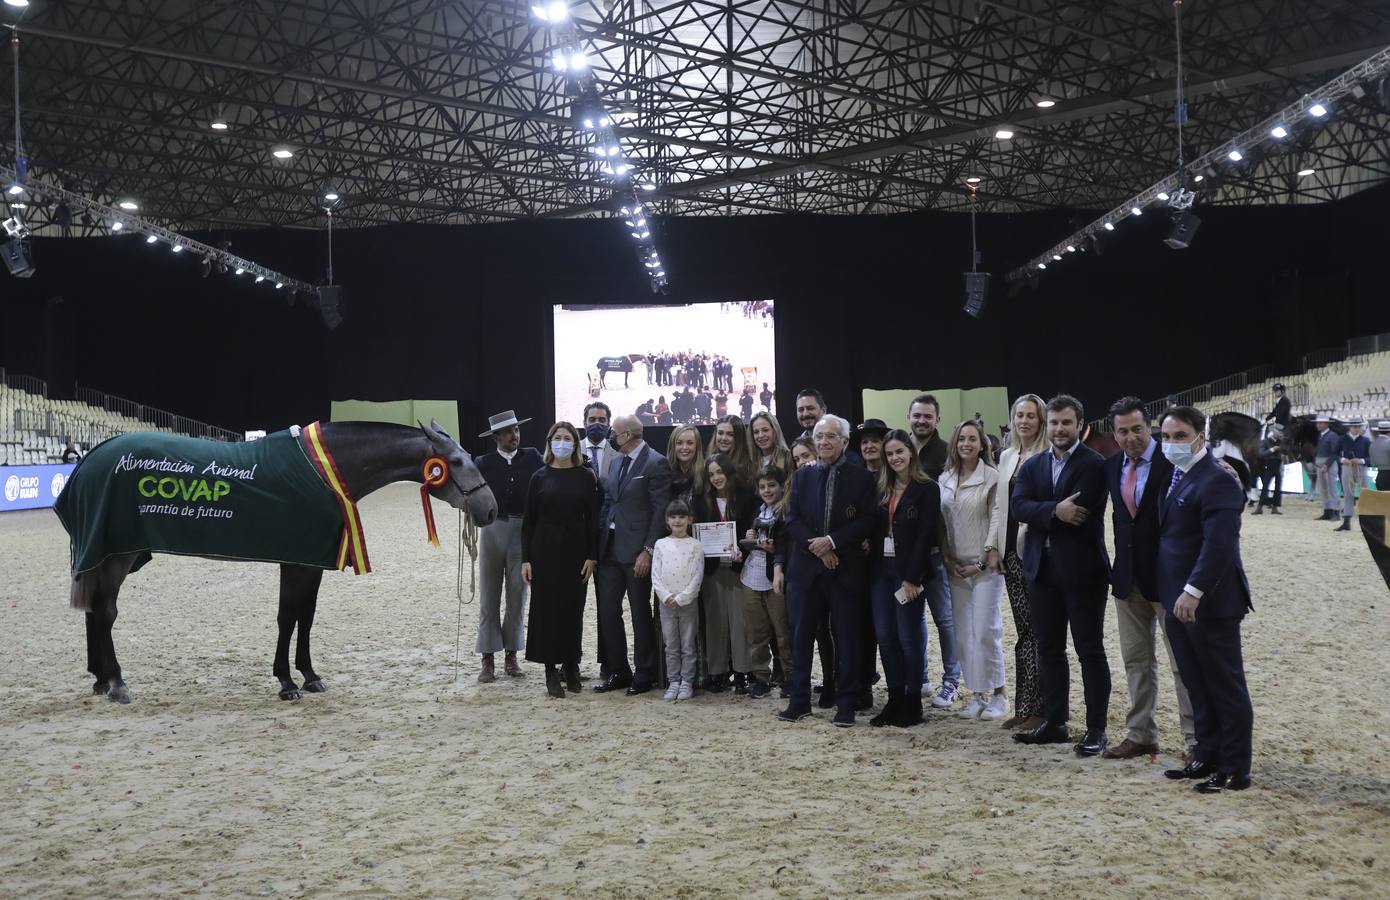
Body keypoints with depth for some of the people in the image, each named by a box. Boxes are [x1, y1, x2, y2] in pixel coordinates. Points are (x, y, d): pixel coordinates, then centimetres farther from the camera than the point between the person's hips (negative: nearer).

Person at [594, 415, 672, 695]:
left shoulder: (656, 463, -10)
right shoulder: (615, 461, 13)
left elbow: (661, 510, -13)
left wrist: (648, 551, -16)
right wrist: (599, 543, 6)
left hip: (636, 551, -7)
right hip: (610, 549, 7)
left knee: (641, 614, 3)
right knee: (607, 612, 8)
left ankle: (643, 674, 14)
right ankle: (618, 672, 19)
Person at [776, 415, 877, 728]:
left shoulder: (861, 478, 1)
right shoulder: (802, 476, 9)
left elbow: (866, 522, -6)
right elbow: (792, 520, 3)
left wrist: (832, 541, -15)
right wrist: (817, 547, -10)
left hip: (845, 569, -3)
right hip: (806, 568, 3)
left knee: (846, 638, 2)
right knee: (801, 635, 7)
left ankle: (846, 705, 9)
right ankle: (800, 701, 16)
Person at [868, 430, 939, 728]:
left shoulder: (927, 489, -4)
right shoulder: (881, 489, 12)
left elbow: (924, 535, -10)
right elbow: (874, 529, 11)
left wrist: (911, 578, -14)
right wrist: (871, 566, -1)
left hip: (909, 571, -5)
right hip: (880, 569, 5)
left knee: (908, 637, -2)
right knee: (884, 636, 5)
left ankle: (913, 703, 8)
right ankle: (895, 700, 14)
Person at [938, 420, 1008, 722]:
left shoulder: (992, 477, -6)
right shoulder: (945, 479, 10)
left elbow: (997, 517, -8)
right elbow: (940, 521, 11)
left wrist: (984, 559, -11)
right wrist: (947, 559, 2)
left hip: (985, 565, -5)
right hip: (955, 567, 5)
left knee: (986, 631, -7)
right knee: (963, 635, 6)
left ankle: (998, 694, 4)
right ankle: (977, 694, 15)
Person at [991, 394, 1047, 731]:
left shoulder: (1049, 457, -8)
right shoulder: (1006, 457, 14)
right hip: (1012, 552, 7)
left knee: (1037, 630, -2)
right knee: (1024, 630, 10)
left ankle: (1037, 707, 4)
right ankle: (1024, 707, 14)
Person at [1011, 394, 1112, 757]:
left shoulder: (1095, 465, -7)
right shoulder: (1033, 466, 11)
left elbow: (1080, 512, -18)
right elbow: (1018, 505, -5)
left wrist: (1042, 516, -6)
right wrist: (1055, 511, -20)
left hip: (1082, 570, -6)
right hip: (1042, 570, 6)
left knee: (1090, 650, 1)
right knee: (1049, 648, 12)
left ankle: (1096, 729, 7)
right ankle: (1054, 723, 22)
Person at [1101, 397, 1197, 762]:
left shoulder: (1172, 461, -12)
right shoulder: (1112, 467, 7)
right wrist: (1116, 567, 12)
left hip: (1166, 576, -6)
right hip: (1128, 577, 6)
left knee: (1183, 662, 1)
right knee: (1136, 661, 14)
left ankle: (1196, 739, 8)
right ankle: (1140, 735, 23)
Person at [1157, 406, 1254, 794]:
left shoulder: (1217, 481, -16)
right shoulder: (1175, 477, 13)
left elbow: (1219, 544, -24)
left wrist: (1193, 592, -29)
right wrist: (1174, 595, 14)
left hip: (1209, 603, -9)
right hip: (1179, 601, 9)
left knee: (1226, 689, 1)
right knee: (1198, 688, 16)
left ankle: (1235, 771, 8)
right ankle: (1207, 757, 25)